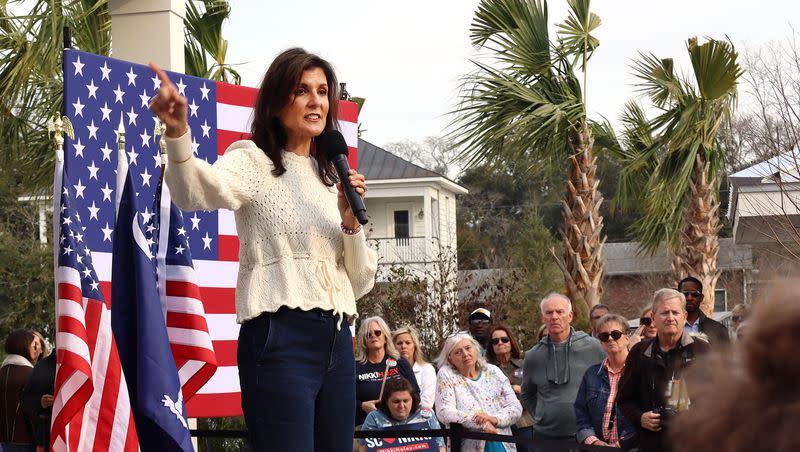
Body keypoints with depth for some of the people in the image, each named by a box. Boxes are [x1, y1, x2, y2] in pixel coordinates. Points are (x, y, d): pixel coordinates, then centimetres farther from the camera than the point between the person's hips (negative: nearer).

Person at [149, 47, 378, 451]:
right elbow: (199, 190, -25)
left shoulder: (332, 178, 20)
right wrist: (177, 132, -45)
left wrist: (350, 220, 0)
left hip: (336, 341, 7)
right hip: (279, 339, -7)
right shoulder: (254, 161, 0)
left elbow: (360, 284, 18)